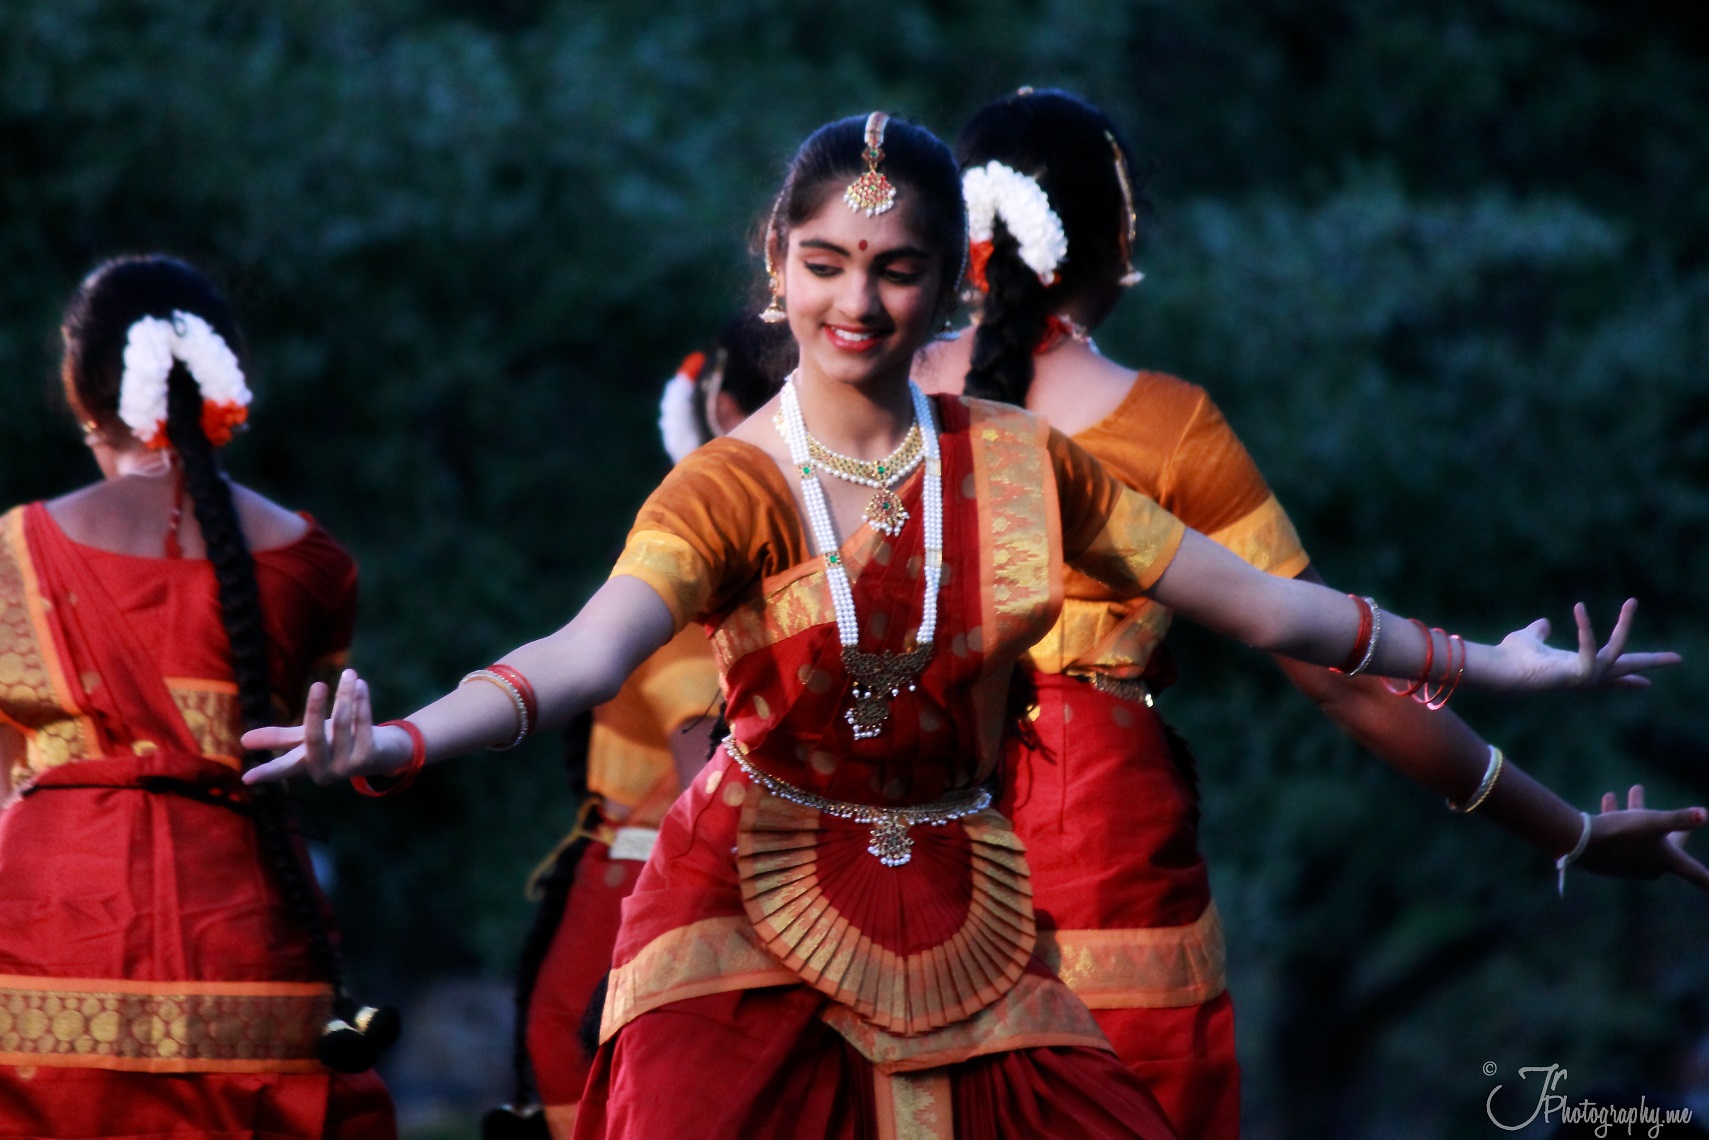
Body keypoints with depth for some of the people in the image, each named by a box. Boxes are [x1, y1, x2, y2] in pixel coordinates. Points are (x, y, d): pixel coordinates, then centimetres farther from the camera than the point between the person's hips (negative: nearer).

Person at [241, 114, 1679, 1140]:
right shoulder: (734, 487, -10)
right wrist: (398, 743, -46)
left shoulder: (1019, 466, 2)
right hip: (755, 926, -4)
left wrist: (1488, 665, 14)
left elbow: (1263, 605, 9)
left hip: (959, 930, 4)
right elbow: (587, 653, -27)